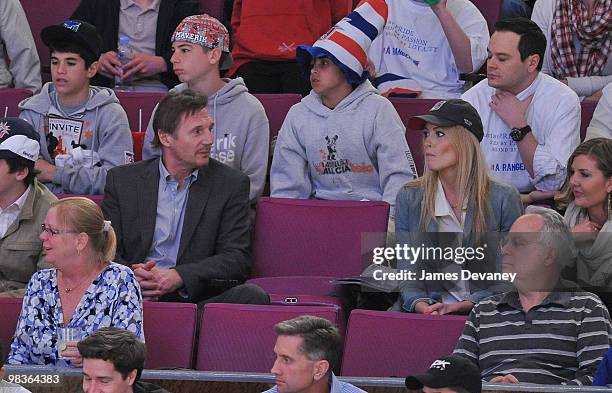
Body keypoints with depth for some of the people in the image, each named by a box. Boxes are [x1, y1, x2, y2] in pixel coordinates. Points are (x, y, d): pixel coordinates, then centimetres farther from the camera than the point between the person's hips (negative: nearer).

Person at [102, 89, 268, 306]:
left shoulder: (231, 184, 8)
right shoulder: (122, 180, 11)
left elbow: (237, 258, 0)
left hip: (200, 297, 1)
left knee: (252, 295, -29)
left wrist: (179, 277, -17)